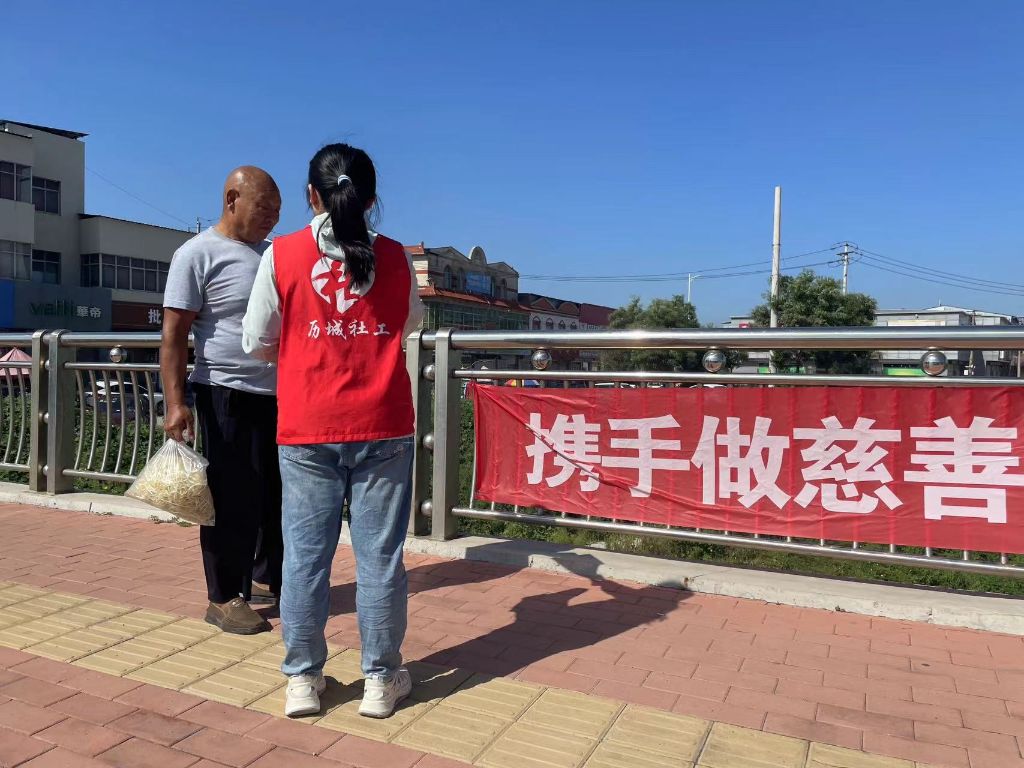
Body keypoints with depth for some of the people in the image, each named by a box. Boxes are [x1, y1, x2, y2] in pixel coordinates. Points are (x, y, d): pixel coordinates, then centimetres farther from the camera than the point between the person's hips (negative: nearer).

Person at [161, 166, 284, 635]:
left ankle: (267, 579, 28)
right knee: (233, 500, -1)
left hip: (279, 394, 7)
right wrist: (174, 402, -18)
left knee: (279, 495, 12)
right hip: (228, 395, -7)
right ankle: (223, 598, 12)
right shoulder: (198, 254, -7)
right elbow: (174, 334, -11)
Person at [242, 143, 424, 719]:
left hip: (307, 431, 0)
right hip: (383, 427, 1)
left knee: (306, 552, 9)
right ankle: (382, 679, 18)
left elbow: (258, 341, 5)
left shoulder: (282, 255, -1)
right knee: (381, 553, 7)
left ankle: (304, 679, 20)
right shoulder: (395, 257, 3)